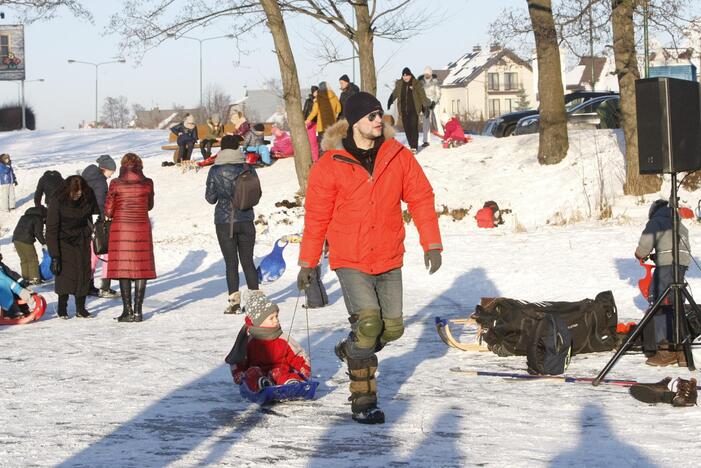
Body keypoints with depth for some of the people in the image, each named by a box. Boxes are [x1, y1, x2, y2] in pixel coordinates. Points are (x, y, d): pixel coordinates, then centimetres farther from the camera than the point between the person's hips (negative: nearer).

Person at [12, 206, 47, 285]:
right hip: (26, 241, -8)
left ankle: (25, 277, 18)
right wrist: (44, 243, -3)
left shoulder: (24, 217, 23)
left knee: (24, 260, 17)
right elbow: (38, 233, -10)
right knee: (33, 259, 3)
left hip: (16, 239, 8)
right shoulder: (38, 219, -2)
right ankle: (34, 279, 0)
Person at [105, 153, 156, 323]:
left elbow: (108, 211, -3)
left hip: (121, 228, -1)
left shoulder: (116, 184, -7)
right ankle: (138, 311, 5)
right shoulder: (147, 183, -2)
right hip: (142, 229, 1)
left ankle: (127, 311, -1)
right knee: (141, 269, 7)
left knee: (123, 269, 3)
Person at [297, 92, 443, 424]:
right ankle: (363, 399, -6)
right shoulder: (330, 165, -8)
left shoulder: (398, 156, -1)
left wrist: (432, 243, -2)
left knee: (392, 327, 5)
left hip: (389, 260, 4)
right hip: (350, 260, -4)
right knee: (368, 322, -19)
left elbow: (421, 197, 5)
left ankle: (351, 351, 37)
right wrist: (307, 263, 1)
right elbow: (316, 217, -2)